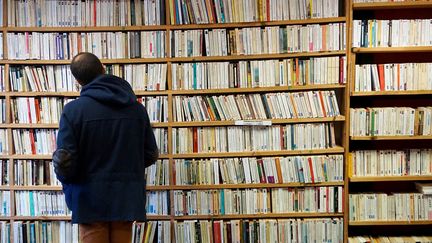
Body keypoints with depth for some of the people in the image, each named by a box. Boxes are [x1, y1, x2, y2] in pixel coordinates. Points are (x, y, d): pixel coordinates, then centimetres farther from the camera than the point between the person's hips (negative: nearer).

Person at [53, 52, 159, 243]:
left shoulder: (73, 110, -11)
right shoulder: (136, 108, 0)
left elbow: (64, 161, -13)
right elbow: (150, 155, 5)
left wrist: (68, 182, 9)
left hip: (91, 200, -3)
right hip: (127, 198, 3)